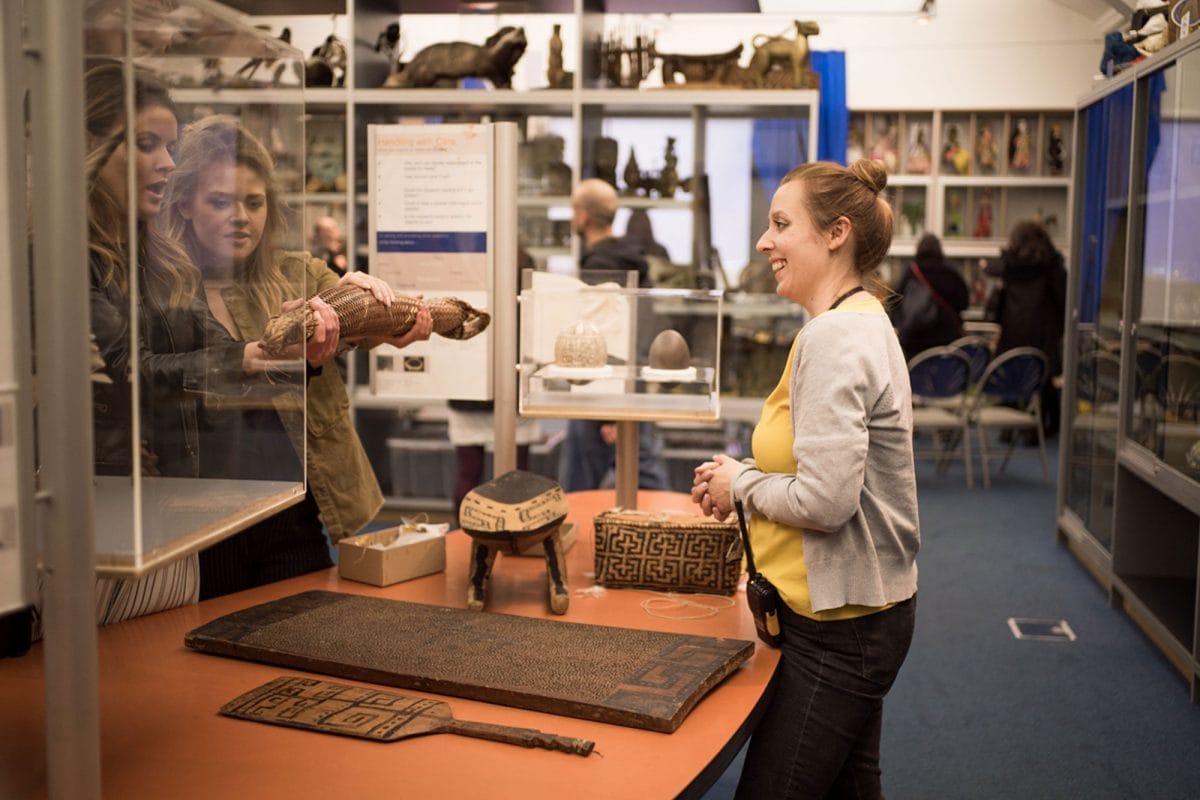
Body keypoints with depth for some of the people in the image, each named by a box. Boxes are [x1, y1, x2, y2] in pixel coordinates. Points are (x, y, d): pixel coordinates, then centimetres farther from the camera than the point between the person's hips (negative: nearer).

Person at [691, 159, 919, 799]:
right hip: (857, 609, 11)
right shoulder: (859, 321, 11)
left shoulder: (835, 337, -21)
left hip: (839, 626, -11)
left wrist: (741, 483, -10)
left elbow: (825, 500, -27)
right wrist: (744, 474, 6)